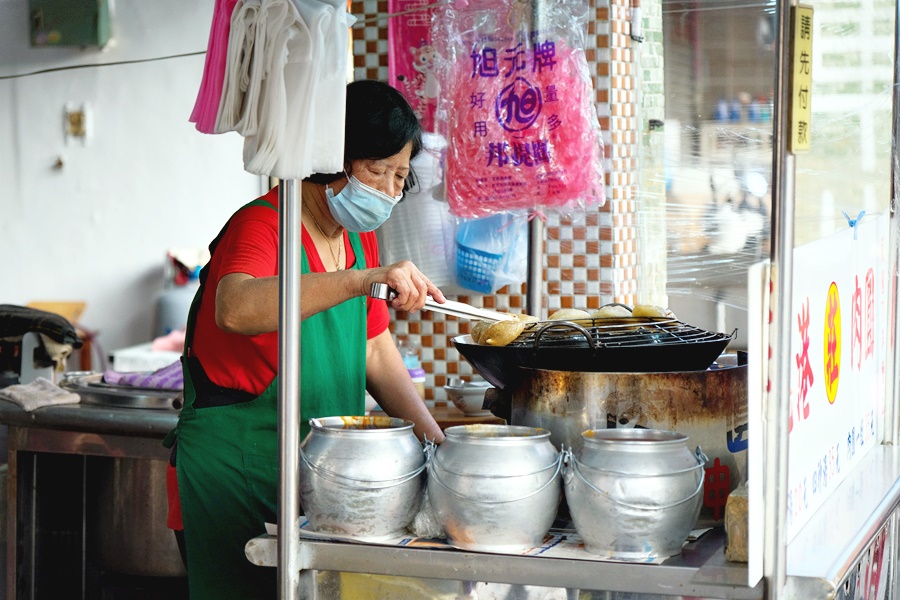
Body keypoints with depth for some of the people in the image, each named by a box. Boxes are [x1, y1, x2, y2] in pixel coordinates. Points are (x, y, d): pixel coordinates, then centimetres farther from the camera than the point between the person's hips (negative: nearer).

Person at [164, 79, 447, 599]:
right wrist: (364, 279, -46)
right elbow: (236, 310, -38)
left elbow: (376, 351, 15)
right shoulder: (262, 225, -16)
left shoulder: (360, 239, 10)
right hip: (235, 469, -8)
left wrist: (435, 439, 4)